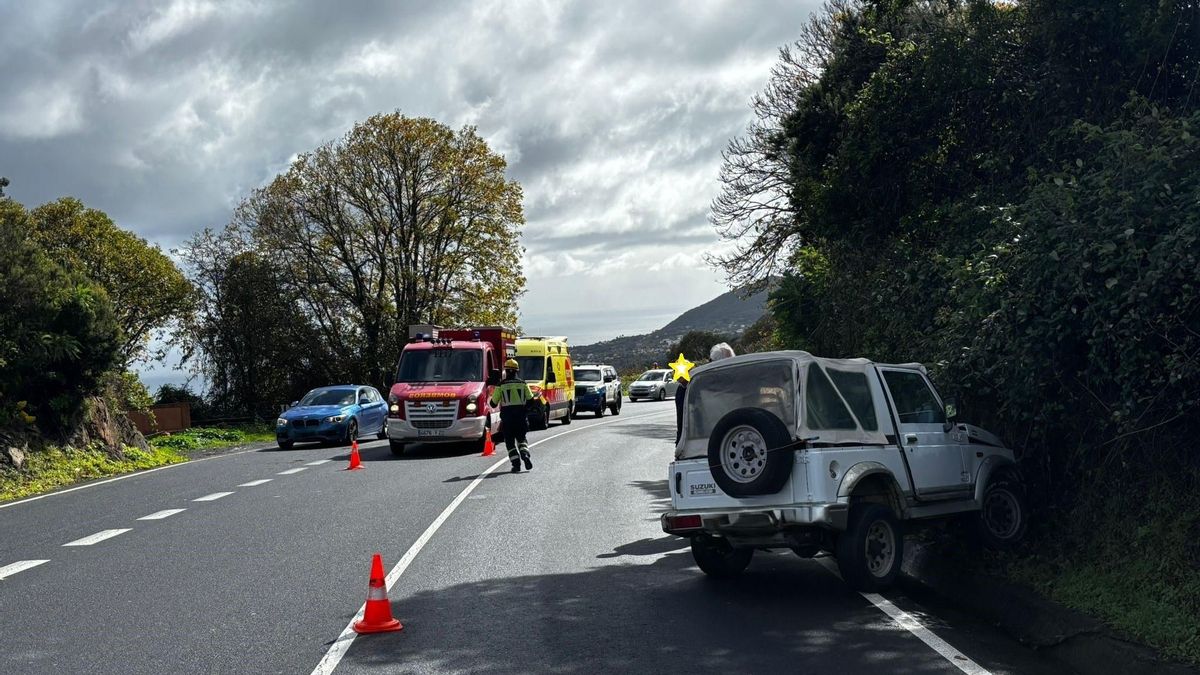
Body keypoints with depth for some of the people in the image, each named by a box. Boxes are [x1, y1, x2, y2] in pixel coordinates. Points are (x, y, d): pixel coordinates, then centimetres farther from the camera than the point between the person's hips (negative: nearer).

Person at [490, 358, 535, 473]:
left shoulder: (501, 385, -5)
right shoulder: (522, 383, 2)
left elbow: (493, 403, -1)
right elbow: (530, 399, 4)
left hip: (507, 416, -2)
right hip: (521, 415, 2)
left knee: (510, 441, 7)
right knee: (521, 437, 17)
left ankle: (516, 464, -2)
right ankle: (525, 454, -9)